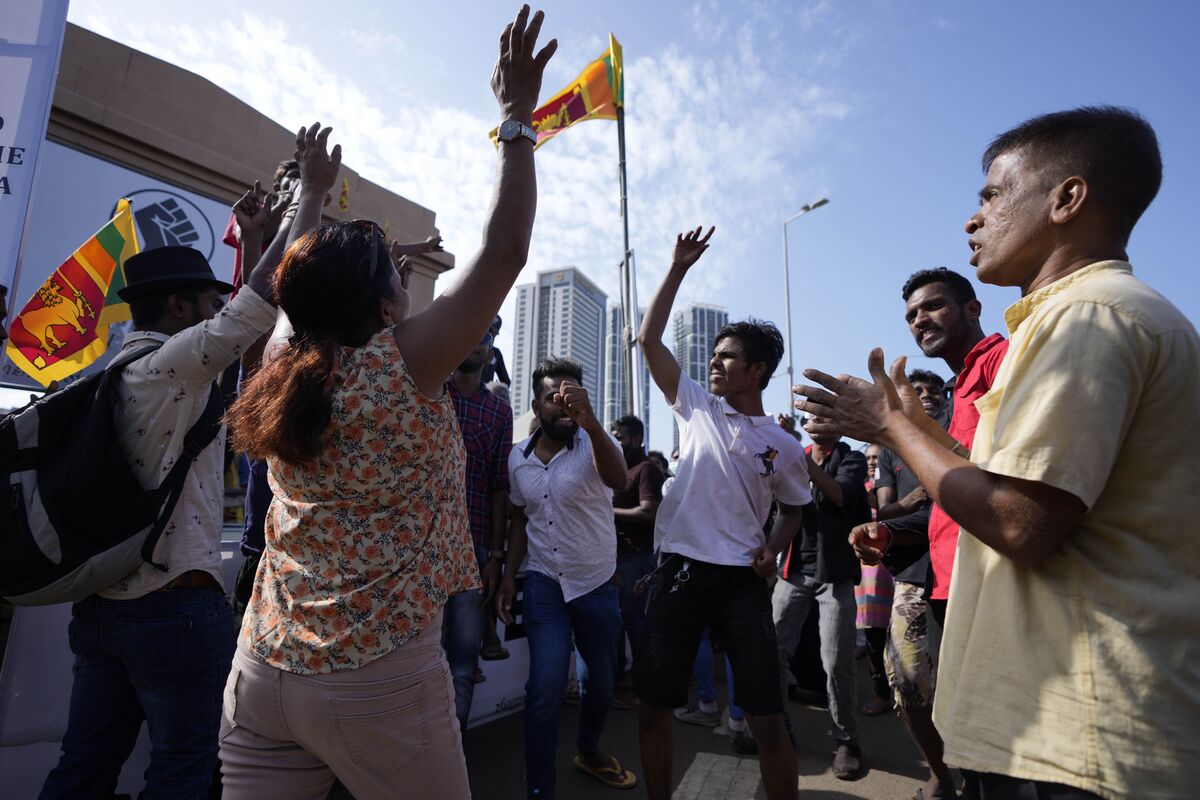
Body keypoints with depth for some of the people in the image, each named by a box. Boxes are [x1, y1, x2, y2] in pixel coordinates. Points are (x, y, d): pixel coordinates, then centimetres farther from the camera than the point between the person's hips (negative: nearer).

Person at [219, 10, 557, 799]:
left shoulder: (282, 377, 3)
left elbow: (300, 286, 22)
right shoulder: (403, 366, -14)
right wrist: (519, 118, -5)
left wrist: (313, 194, 32)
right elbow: (503, 257, -13)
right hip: (378, 673, -5)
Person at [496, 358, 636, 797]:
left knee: (601, 681, 16)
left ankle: (588, 750, 46)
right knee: (546, 688, -12)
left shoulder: (594, 444, -14)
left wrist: (590, 422, -53)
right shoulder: (517, 457, -2)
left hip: (598, 584, 0)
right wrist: (509, 575, 2)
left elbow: (617, 480, -38)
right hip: (544, 585, 1)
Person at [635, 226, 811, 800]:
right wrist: (678, 270, 3)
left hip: (742, 580, -1)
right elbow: (649, 339, 4)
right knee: (652, 705, 8)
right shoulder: (696, 406, 6)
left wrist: (773, 549, -3)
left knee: (767, 717, -1)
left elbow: (794, 508, 18)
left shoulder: (783, 447, 4)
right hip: (678, 571, 2)